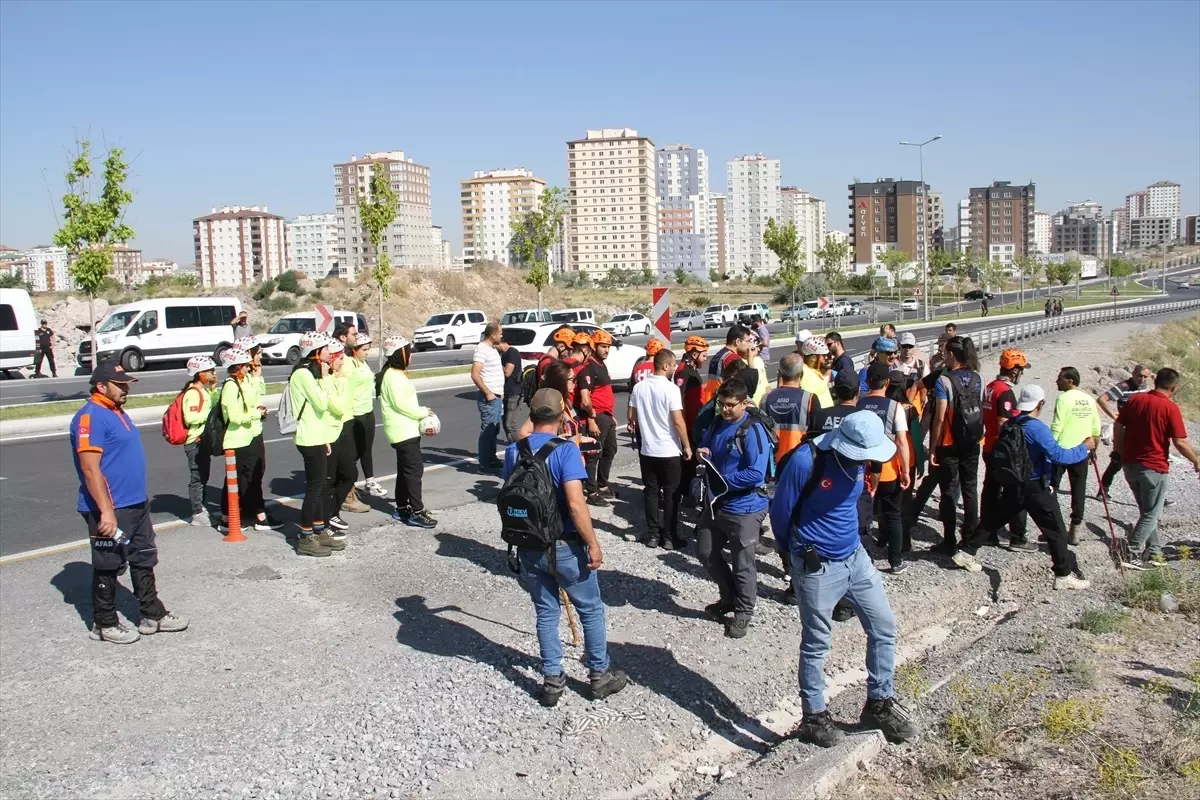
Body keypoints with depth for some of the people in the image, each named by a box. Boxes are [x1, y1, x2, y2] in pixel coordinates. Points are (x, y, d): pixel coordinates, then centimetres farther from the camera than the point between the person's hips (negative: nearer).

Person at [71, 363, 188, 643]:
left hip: (136, 505, 10)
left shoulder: (117, 412, 13)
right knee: (108, 567, 4)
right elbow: (90, 468, -24)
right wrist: (106, 511, -28)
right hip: (110, 510, -10)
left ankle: (153, 615, 27)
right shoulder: (91, 417, -18)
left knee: (144, 561, 16)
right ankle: (105, 624, 18)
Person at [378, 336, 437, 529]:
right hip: (403, 431, -11)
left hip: (406, 430, 11)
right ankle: (416, 512, -9)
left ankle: (402, 509, 22)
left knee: (404, 469, 15)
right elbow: (401, 404, -23)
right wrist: (423, 412, -12)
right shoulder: (393, 376, -17)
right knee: (414, 469, -10)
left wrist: (419, 413, 5)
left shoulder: (397, 374, 16)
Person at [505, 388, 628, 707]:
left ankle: (552, 680, 22)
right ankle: (599, 675, 25)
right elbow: (575, 505, -24)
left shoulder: (514, 451, -1)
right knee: (591, 610, 14)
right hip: (565, 546, -5)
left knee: (546, 613, 17)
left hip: (529, 547, 5)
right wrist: (593, 544, -16)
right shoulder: (566, 450, -18)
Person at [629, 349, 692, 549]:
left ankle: (652, 535, 14)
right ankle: (670, 538, 9)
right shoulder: (671, 389, -15)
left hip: (647, 449, 5)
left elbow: (632, 417, 9)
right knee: (671, 494, 5)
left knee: (651, 492, 12)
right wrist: (687, 446, -7)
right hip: (670, 451, -5)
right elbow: (678, 421, -17)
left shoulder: (639, 387, 2)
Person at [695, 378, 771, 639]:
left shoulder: (752, 431, -20)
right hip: (717, 503, 8)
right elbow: (705, 448, 17)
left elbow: (756, 475, -25)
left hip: (744, 508, -8)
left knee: (742, 564, 5)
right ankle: (729, 597, 39)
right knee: (706, 553, 19)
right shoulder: (716, 424, 3)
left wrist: (723, 479, -21)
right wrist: (703, 456, -7)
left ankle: (743, 613, 25)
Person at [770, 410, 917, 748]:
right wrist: (801, 549, 2)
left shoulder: (856, 460, -3)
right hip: (818, 567, -7)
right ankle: (814, 717, 23)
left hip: (855, 557, 7)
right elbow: (780, 513, -13)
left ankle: (879, 703, 28)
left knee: (884, 626, 11)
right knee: (816, 644, 6)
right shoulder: (806, 462, -25)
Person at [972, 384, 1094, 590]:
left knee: (993, 521, 18)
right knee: (1056, 530, 1)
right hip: (1034, 488, -7)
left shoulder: (1010, 425, 4)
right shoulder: (1037, 428, -19)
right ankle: (1065, 574, 4)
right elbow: (1058, 455, -22)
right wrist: (1084, 447, -12)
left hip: (1012, 485, 7)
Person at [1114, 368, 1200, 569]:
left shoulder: (1134, 399, 2)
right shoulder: (1170, 408, -13)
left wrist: (1120, 453, 17)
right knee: (1151, 514, 4)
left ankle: (1153, 550, 27)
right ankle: (1132, 554, -2)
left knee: (1147, 510, 20)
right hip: (1154, 467, -6)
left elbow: (1118, 427, 6)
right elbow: (1180, 442, -14)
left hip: (1130, 464, 6)